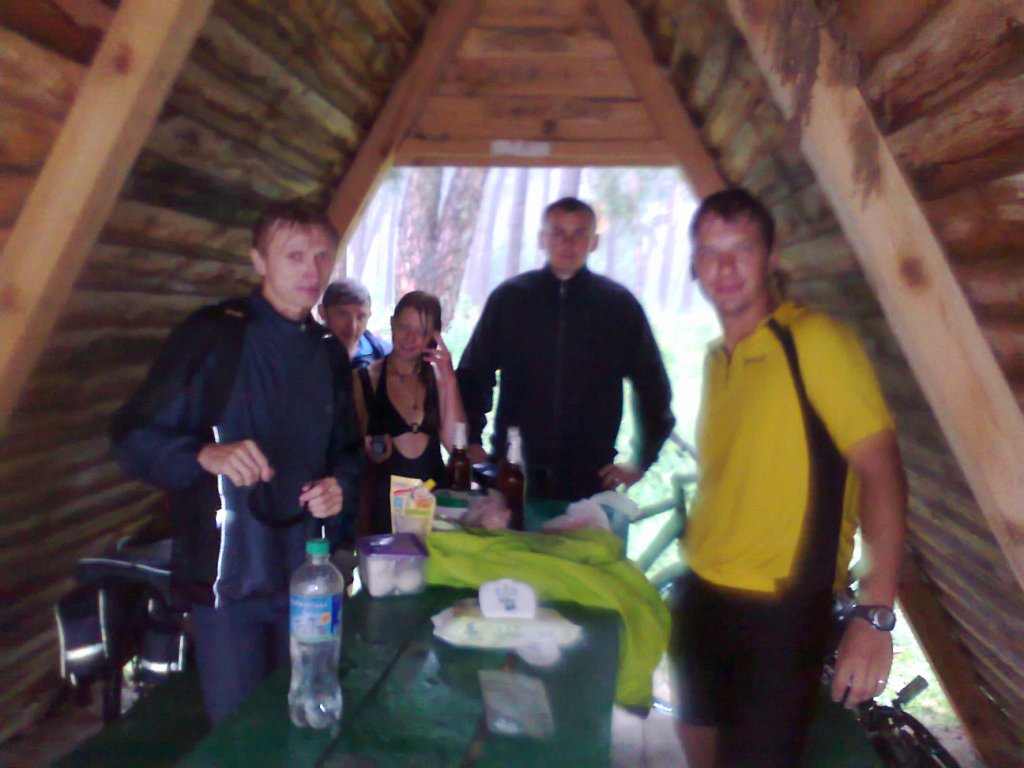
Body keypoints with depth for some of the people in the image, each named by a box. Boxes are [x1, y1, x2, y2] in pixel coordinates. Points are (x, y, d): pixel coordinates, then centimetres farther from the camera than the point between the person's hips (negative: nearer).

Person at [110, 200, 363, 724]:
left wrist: (339, 485, -1)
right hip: (228, 572, -5)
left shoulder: (327, 352, 10)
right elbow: (134, 436, -11)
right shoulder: (214, 334, -9)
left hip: (304, 569, 6)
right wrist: (206, 454, -29)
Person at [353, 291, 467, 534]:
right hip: (385, 498, -1)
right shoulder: (363, 379, 1)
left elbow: (455, 445, -5)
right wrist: (370, 451, -13)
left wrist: (449, 381, -9)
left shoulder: (439, 377, 6)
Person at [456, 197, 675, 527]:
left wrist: (642, 460, 6)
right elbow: (472, 375, 12)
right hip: (513, 483, 1)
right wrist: (472, 444, 5)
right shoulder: (509, 298, 5)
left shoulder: (620, 305, 4)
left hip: (591, 487, 0)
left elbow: (654, 388, 10)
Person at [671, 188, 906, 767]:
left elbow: (881, 470, -20)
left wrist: (875, 611, -26)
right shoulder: (717, 359, 9)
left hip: (781, 609, -7)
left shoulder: (814, 340, -14)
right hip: (704, 596, 7)